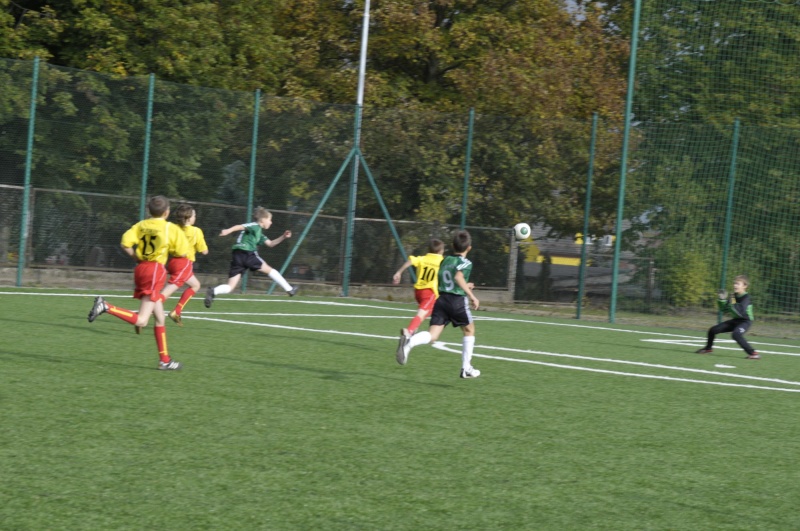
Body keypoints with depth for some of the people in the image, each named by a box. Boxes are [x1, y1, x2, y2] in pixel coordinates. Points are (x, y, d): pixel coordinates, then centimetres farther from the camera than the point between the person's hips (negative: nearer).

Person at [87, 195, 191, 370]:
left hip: (141, 268, 7)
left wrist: (137, 257, 9)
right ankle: (106, 306, -27)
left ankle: (164, 360, 18)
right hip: (156, 270, -7)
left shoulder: (141, 225, 6)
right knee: (140, 321, -11)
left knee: (160, 318, 15)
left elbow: (125, 243, -5)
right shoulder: (172, 229, -5)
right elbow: (182, 253, -4)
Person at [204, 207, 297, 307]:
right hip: (247, 254, -8)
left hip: (237, 257, 8)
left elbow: (270, 244, 35)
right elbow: (240, 226, -13)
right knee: (269, 270, 12)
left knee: (230, 287, -3)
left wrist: (283, 237, 26)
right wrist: (228, 231, -30)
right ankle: (289, 289, 20)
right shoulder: (255, 226, 3)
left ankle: (213, 291, -30)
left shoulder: (258, 233, 30)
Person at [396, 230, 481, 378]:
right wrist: (472, 296, -19)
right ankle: (466, 368, 21)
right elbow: (458, 277, -22)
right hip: (458, 301, -4)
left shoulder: (445, 260, 17)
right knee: (469, 331, 21)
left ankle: (409, 341, -38)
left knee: (432, 335, -6)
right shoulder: (466, 263, -3)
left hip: (441, 299, 5)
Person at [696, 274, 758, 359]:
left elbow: (741, 312, -33)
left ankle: (753, 353, -33)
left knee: (736, 334, -38)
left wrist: (732, 305, -38)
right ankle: (708, 348, 36)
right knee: (713, 330, 8)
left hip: (745, 321, -8)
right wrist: (722, 300, -8)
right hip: (735, 320, 8)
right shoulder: (734, 296, 3)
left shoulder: (746, 298, -19)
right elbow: (723, 309, 6)